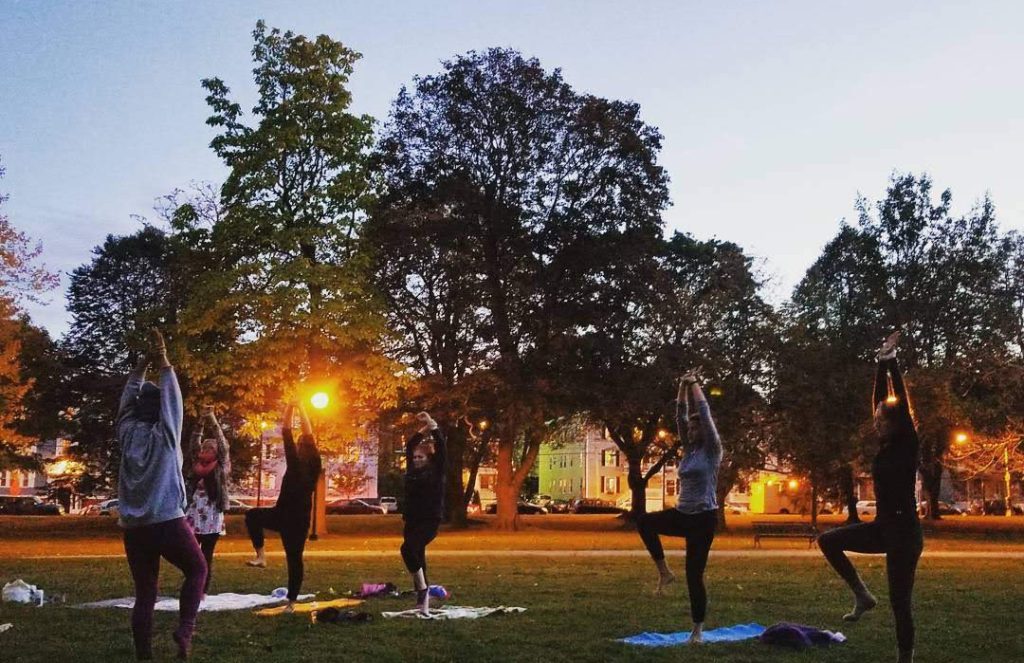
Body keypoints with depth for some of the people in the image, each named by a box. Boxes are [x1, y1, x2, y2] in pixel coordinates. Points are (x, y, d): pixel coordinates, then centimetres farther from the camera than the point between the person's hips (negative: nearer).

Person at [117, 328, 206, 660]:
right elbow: (172, 395, 4)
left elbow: (129, 396, 17)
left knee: (144, 594, 7)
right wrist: (163, 362, 12)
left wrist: (143, 363, 17)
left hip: (133, 527, 4)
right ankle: (185, 629, -1)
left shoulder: (127, 433, 5)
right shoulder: (165, 435, -3)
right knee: (197, 569, 16)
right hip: (168, 522, -4)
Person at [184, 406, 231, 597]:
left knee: (206, 557, 2)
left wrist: (214, 423, -10)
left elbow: (223, 446, -5)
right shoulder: (195, 466, 12)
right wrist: (201, 423, -6)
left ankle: (203, 592, 8)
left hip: (212, 521, -3)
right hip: (193, 520, 3)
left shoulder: (221, 469, 5)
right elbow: (193, 445, 5)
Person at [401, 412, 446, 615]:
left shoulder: (436, 470, -2)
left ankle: (423, 589, -17)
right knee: (417, 555, 6)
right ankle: (423, 598, 12)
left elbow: (441, 448, -11)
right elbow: (409, 446, 17)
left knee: (408, 549, -26)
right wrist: (423, 430, 12)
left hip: (430, 520, -7)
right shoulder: (413, 470, 11)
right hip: (412, 520, 7)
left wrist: (433, 427, -14)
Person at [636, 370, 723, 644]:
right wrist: (683, 386, 3)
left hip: (703, 518, -7)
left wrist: (695, 384, -6)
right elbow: (681, 416, 9)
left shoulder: (712, 450, -6)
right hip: (683, 514, 7)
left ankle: (698, 630, 7)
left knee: (694, 575, -5)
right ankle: (664, 572, -1)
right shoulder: (690, 450, 11)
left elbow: (704, 412, -12)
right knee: (645, 523, -10)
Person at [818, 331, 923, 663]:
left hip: (905, 531, -8)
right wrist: (881, 363, 6)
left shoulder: (908, 446, -11)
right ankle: (862, 596, 12)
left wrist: (892, 361, -17)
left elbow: (902, 403, -18)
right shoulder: (886, 446, 6)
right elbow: (881, 399, 8)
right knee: (828, 541, 5)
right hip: (882, 527, 8)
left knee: (899, 602, -2)